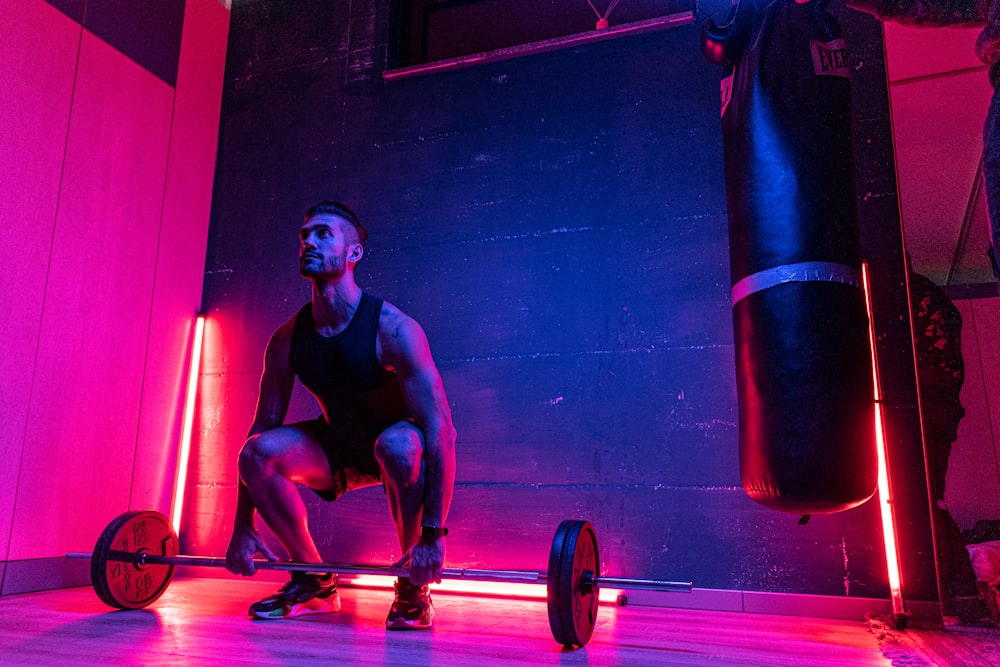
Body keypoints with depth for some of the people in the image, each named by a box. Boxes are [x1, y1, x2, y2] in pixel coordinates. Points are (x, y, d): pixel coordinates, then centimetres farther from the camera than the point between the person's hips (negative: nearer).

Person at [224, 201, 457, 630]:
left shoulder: (392, 329, -28)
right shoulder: (288, 338, -11)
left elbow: (439, 429, -31)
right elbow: (263, 427, -4)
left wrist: (432, 534, -35)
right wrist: (243, 527, -5)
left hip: (402, 446, -4)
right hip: (342, 446, 5)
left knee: (397, 445, -39)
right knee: (258, 451, -20)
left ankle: (413, 588, -15)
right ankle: (315, 583, 0)